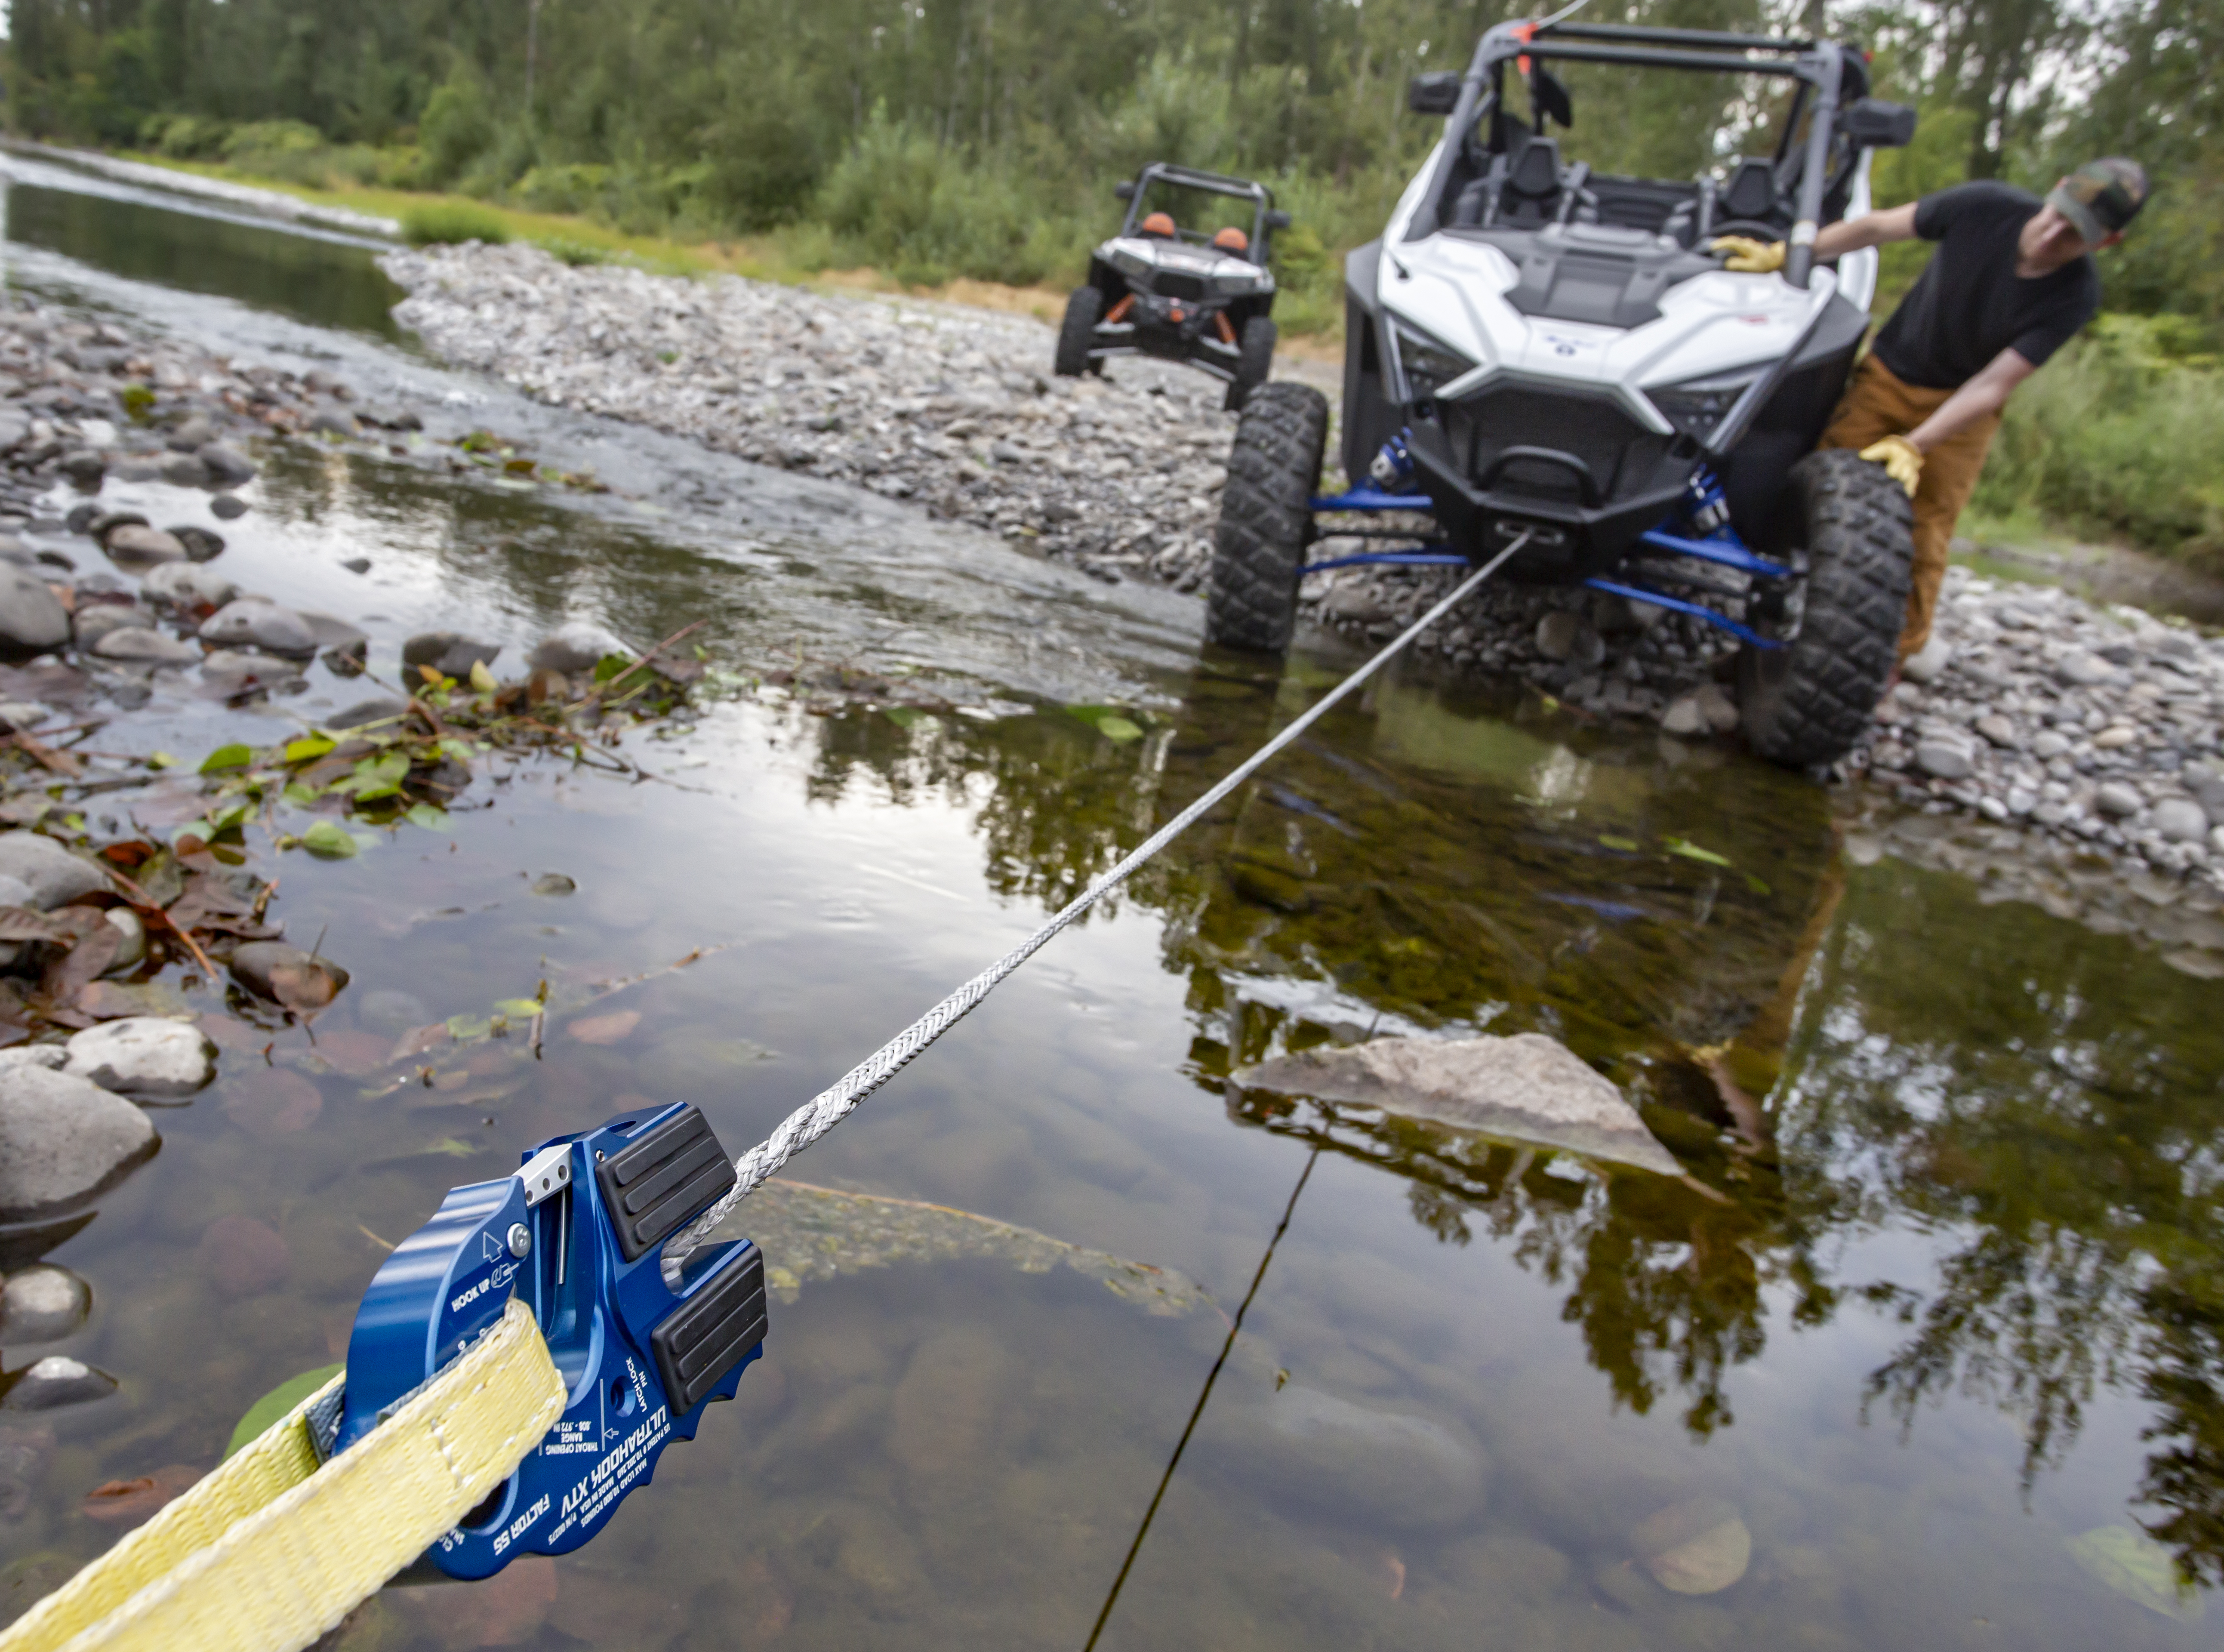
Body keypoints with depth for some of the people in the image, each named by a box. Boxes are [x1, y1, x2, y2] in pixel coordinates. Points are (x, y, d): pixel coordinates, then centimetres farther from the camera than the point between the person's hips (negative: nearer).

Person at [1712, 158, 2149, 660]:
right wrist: (1781, 255, -15)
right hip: (1886, 374, 2)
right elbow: (1877, 227, -11)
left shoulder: (2075, 295, -22)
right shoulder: (1985, 206, -21)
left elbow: (1993, 386, -24)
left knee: (1921, 541, -6)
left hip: (1961, 409, -1)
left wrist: (1913, 446, -35)